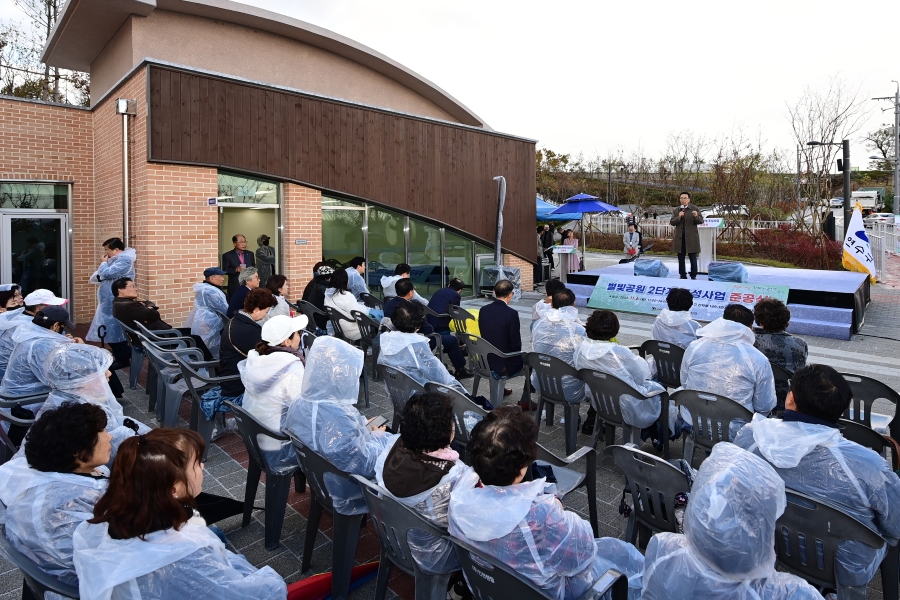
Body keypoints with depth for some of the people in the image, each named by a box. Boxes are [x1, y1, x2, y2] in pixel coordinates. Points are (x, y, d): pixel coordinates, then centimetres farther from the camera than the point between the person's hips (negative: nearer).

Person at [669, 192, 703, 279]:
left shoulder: (695, 209, 3)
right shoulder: (676, 211, 10)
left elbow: (701, 221, -4)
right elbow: (672, 222, 1)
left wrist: (696, 216, -25)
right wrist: (678, 217, -18)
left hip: (691, 237, -3)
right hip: (679, 237, 3)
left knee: (693, 257, -2)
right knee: (681, 258, 8)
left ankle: (693, 276, 3)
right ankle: (683, 275, 15)